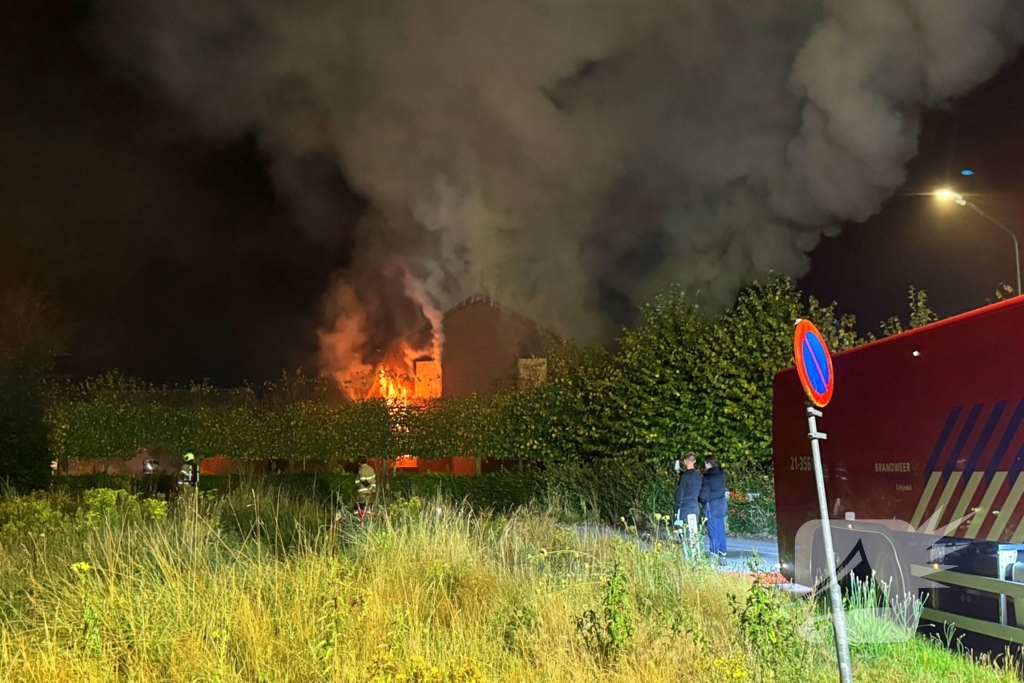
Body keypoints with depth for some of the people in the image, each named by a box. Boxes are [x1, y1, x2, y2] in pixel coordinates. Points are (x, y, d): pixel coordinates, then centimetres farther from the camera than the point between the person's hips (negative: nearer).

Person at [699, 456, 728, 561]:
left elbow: (703, 494, -13)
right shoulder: (721, 475, 0)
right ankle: (722, 552, 17)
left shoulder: (707, 477, -17)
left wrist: (701, 501, 8)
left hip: (711, 507, -6)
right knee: (721, 530, 12)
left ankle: (715, 553, 4)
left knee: (713, 531, 1)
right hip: (721, 506, 6)